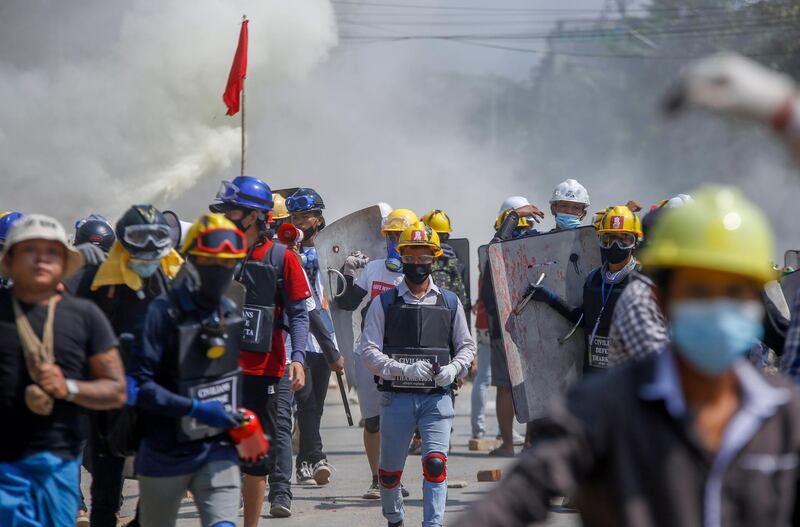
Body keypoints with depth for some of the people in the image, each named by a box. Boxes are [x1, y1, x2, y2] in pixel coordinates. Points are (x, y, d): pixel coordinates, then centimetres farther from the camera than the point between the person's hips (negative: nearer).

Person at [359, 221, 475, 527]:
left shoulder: (449, 302, 10)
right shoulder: (385, 303, 3)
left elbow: (466, 346, 15)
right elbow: (368, 350, -3)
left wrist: (453, 369, -7)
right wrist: (404, 370, -17)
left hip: (437, 397, 0)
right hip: (396, 398, 0)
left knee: (435, 463, -16)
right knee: (390, 469, 10)